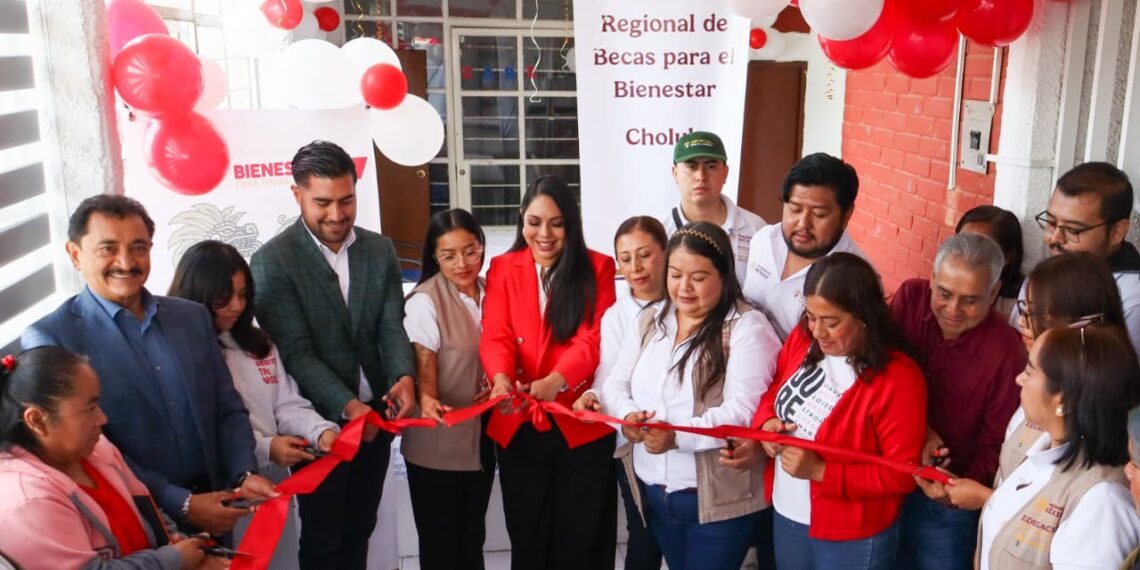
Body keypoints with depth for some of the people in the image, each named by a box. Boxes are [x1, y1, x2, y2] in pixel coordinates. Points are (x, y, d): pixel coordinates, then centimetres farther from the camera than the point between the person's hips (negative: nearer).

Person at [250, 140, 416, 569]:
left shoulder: (380, 250, 2)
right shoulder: (272, 261, -13)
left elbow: (391, 327, -2)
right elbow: (297, 352, -18)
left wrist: (404, 376, -22)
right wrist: (346, 406, -30)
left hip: (375, 415, 5)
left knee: (358, 533, 20)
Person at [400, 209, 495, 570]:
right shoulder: (424, 302, -15)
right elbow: (424, 363, -22)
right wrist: (427, 400, -43)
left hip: (482, 436, 6)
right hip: (437, 444, -5)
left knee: (473, 537, 20)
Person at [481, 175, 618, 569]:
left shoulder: (597, 267, 0)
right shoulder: (502, 268, 6)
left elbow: (593, 338, -11)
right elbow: (496, 336, -5)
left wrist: (556, 380, -31)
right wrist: (501, 378, -27)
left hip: (581, 422, -2)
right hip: (519, 425, 2)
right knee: (527, 538, 13)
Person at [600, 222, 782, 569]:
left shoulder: (746, 326, -12)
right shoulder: (648, 321, 8)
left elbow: (742, 412, -20)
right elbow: (615, 384, 7)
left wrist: (678, 436, -31)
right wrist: (627, 414, -15)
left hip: (718, 499, -5)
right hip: (653, 492, 6)